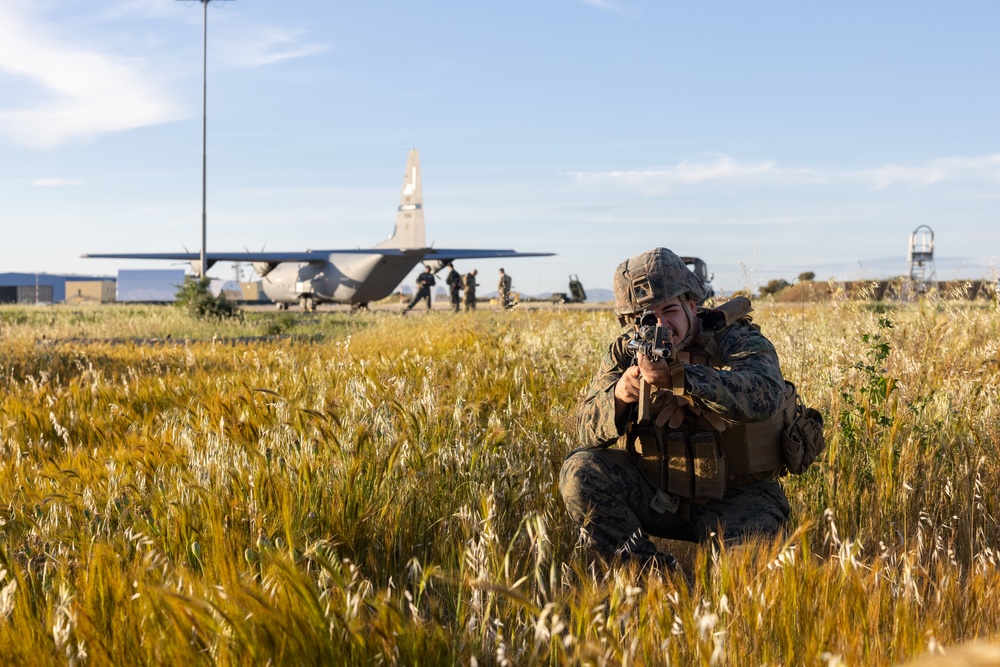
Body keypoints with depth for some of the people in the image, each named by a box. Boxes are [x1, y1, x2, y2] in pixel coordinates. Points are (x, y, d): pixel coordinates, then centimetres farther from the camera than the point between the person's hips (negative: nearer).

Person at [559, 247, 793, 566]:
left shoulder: (737, 341, -12)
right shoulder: (626, 352, 0)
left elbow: (766, 396, -35)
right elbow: (590, 431, -7)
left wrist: (677, 376, -47)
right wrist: (618, 396, -31)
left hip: (737, 496, -3)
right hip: (657, 494, 4)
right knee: (580, 471, -18)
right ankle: (645, 567, -13)